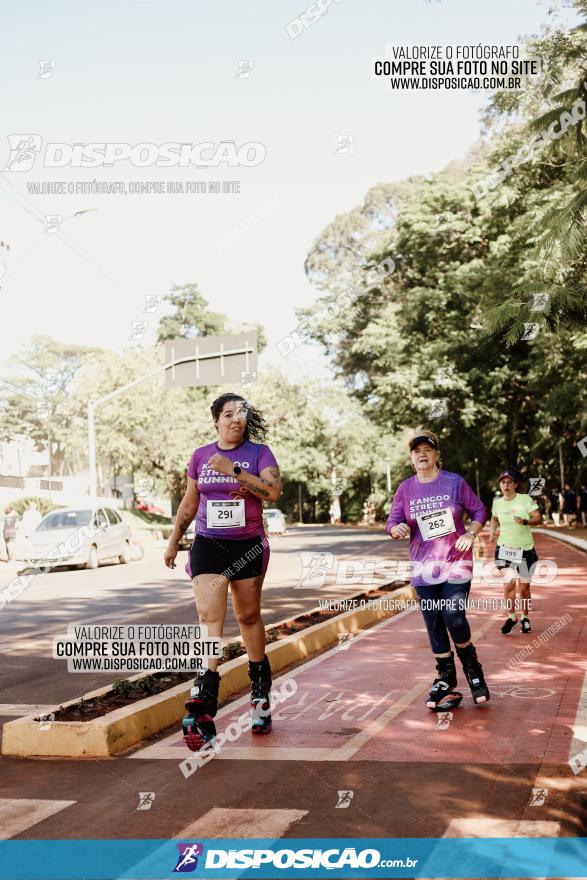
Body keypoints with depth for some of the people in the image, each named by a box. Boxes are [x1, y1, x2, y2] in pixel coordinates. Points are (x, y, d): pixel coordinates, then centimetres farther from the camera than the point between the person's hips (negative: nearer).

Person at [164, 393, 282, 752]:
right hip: (208, 546, 1)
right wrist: (173, 542, 17)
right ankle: (204, 704, -21)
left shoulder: (259, 452, -1)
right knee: (209, 616, -14)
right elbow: (189, 502, 16)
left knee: (249, 616, 10)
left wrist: (234, 470, -22)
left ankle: (261, 688, 29)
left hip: (248, 546, -1)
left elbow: (275, 491, -16)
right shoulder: (200, 455, 7)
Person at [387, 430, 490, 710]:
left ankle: (471, 664, 13)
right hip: (423, 568, 3)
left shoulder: (455, 482, -3)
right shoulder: (405, 489, 1)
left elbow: (479, 511, 5)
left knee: (454, 617, -15)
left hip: (456, 562, -3)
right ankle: (445, 676, 23)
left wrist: (471, 533, -11)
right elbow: (392, 522, 2)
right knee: (434, 624, 6)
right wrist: (398, 529, -21)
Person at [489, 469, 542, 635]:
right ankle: (511, 617, 9)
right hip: (504, 548, 1)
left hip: (525, 549, -1)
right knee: (508, 584, -11)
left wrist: (525, 521, -31)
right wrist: (493, 530, 4)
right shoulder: (497, 503, 2)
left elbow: (538, 518, -13)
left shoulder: (526, 499, -7)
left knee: (524, 588, 7)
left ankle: (525, 618, 28)